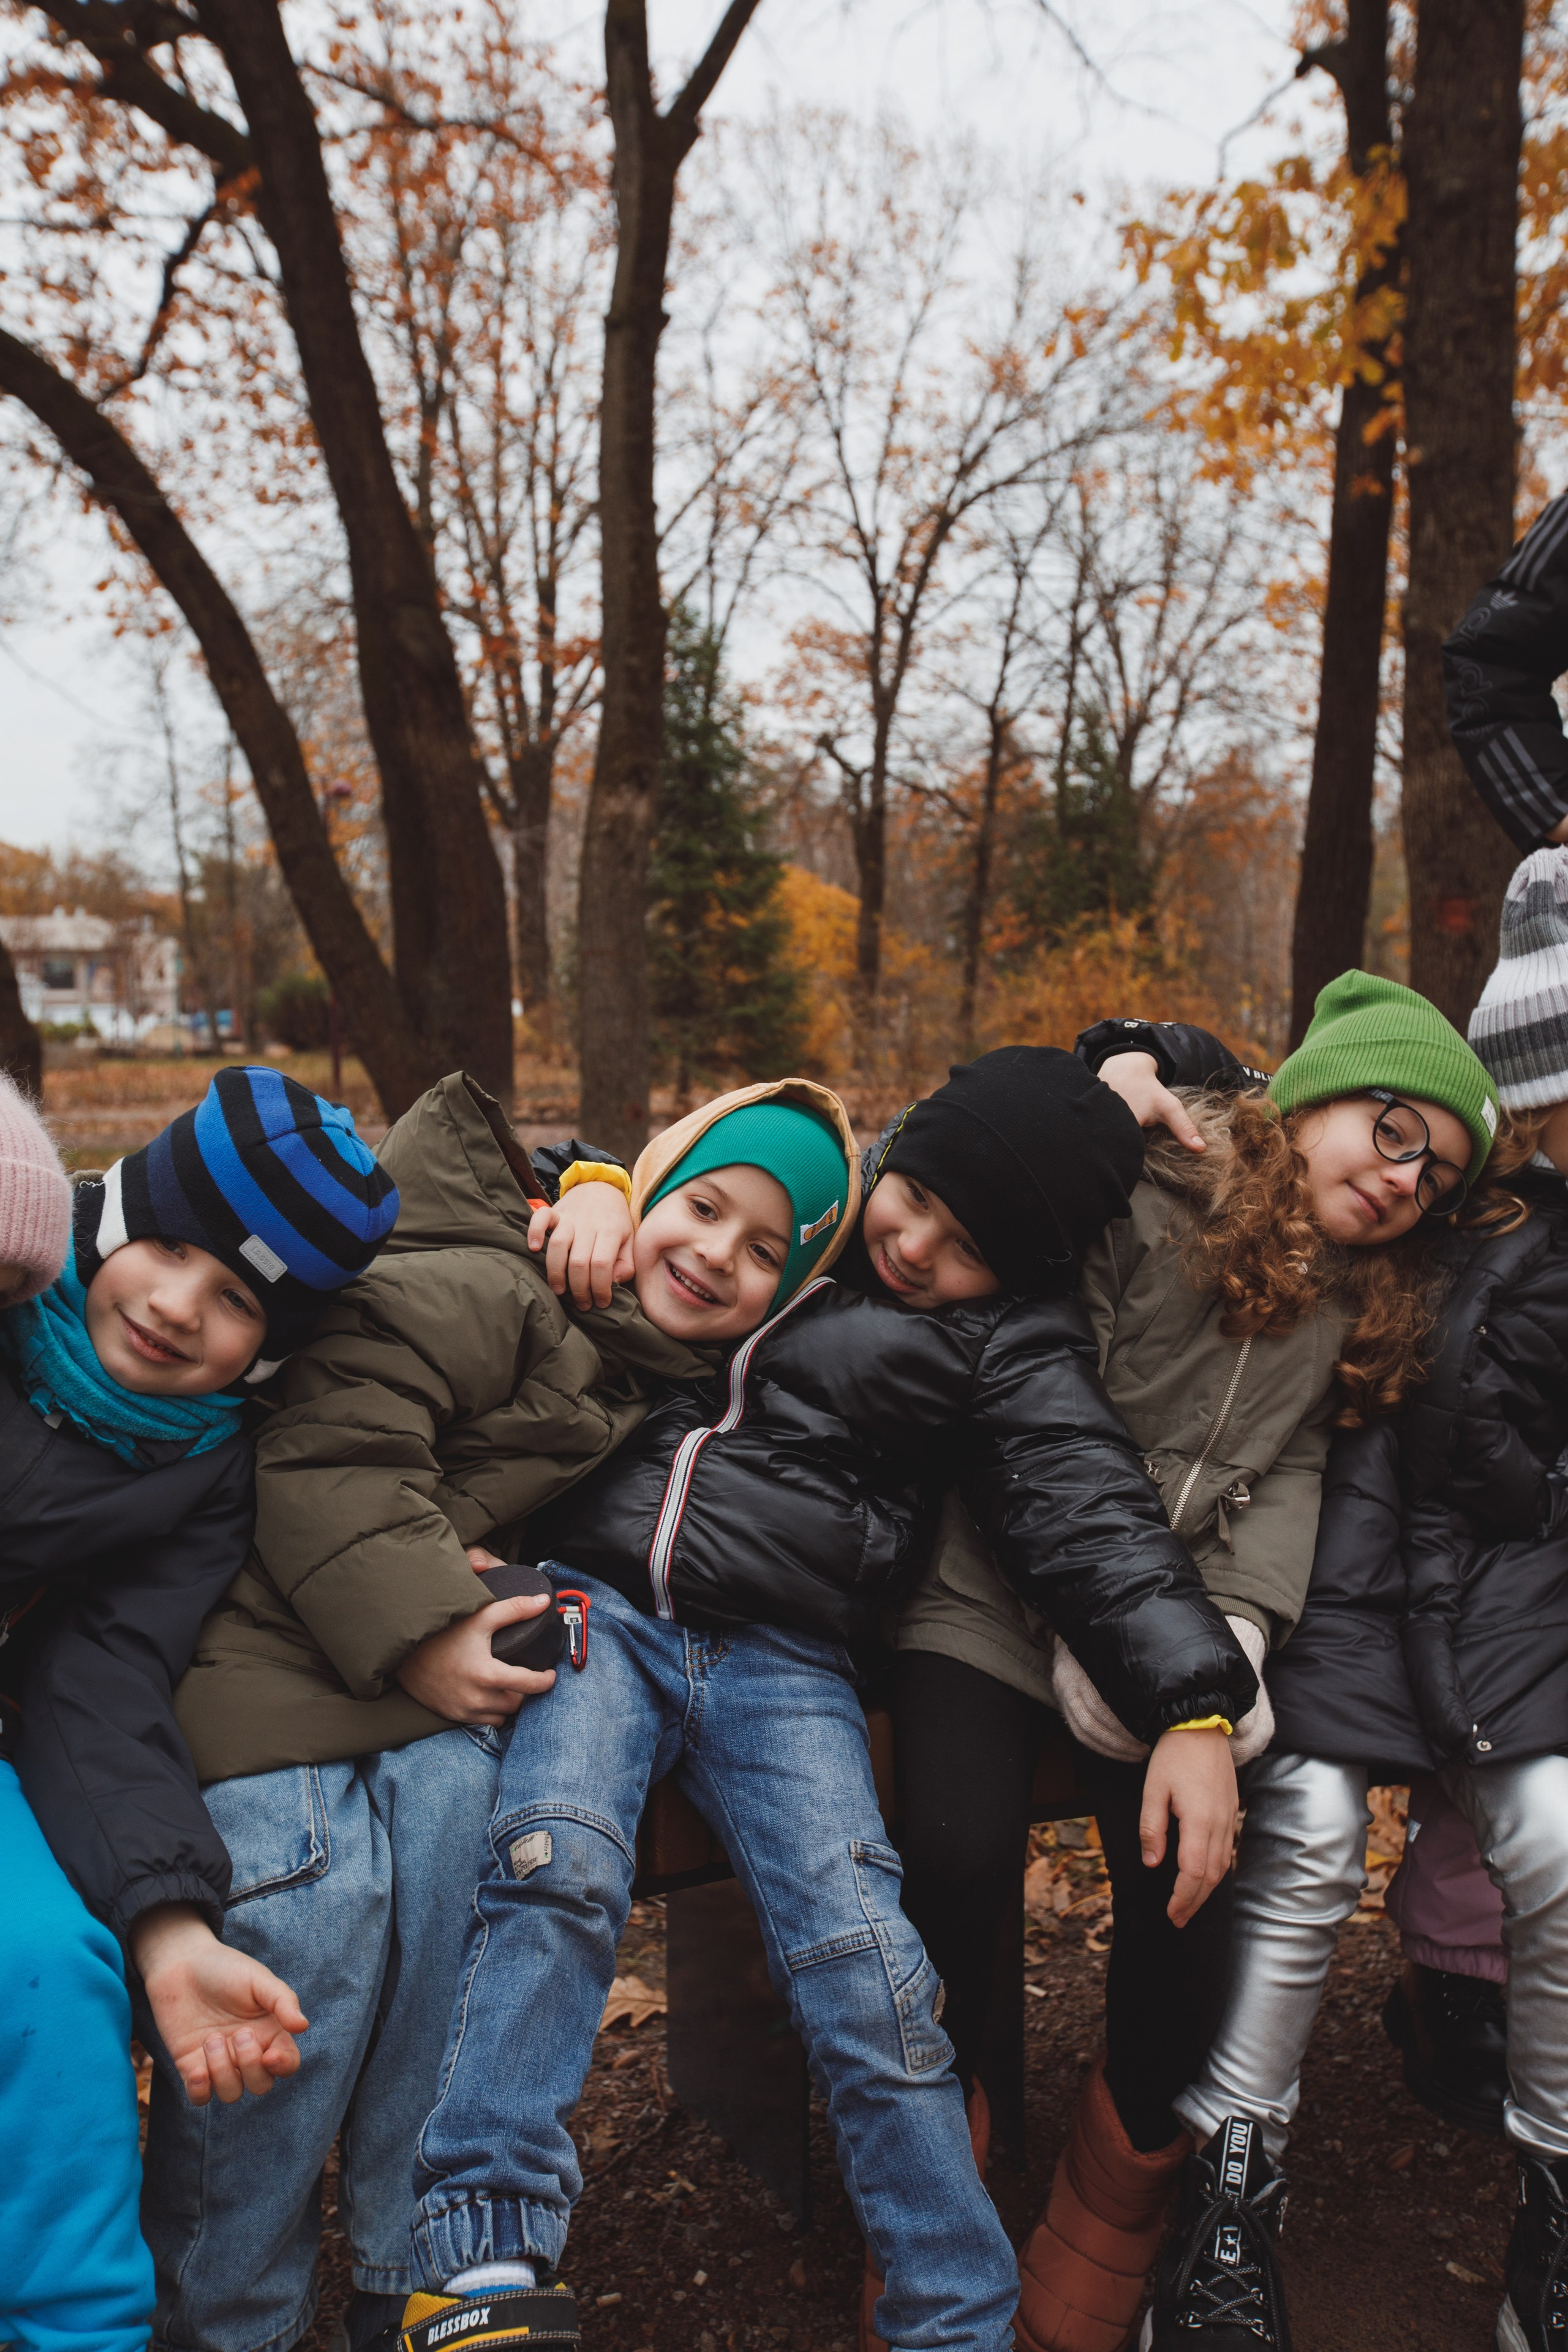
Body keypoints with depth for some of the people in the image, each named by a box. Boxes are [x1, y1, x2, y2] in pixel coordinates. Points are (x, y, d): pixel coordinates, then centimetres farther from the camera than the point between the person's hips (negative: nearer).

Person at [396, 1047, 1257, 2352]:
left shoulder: (1013, 1341, 6)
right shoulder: (805, 1187, 18)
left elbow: (1092, 1511, -6)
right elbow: (666, 1171, 30)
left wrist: (1195, 1709, -20)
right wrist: (602, 1186, 4)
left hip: (783, 1666, -1)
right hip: (598, 1605, 2)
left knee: (870, 1973, -16)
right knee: (556, 1865, -25)